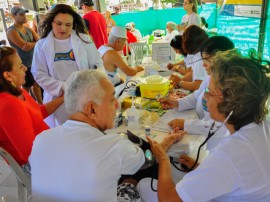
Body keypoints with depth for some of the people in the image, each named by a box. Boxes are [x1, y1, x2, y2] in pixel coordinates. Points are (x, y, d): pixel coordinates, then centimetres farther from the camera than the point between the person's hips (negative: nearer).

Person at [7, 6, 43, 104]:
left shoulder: (29, 29, 8)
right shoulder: (11, 31, -13)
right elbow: (24, 45, -23)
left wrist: (32, 44, -22)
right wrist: (35, 43, -7)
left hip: (34, 62, 7)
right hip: (23, 65, -7)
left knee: (36, 83, 19)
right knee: (26, 88, 5)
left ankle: (40, 104, 34)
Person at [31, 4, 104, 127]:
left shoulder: (84, 39, -2)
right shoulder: (42, 45, -1)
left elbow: (98, 65, 1)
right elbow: (39, 74, -2)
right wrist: (63, 87, -15)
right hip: (58, 99, 0)